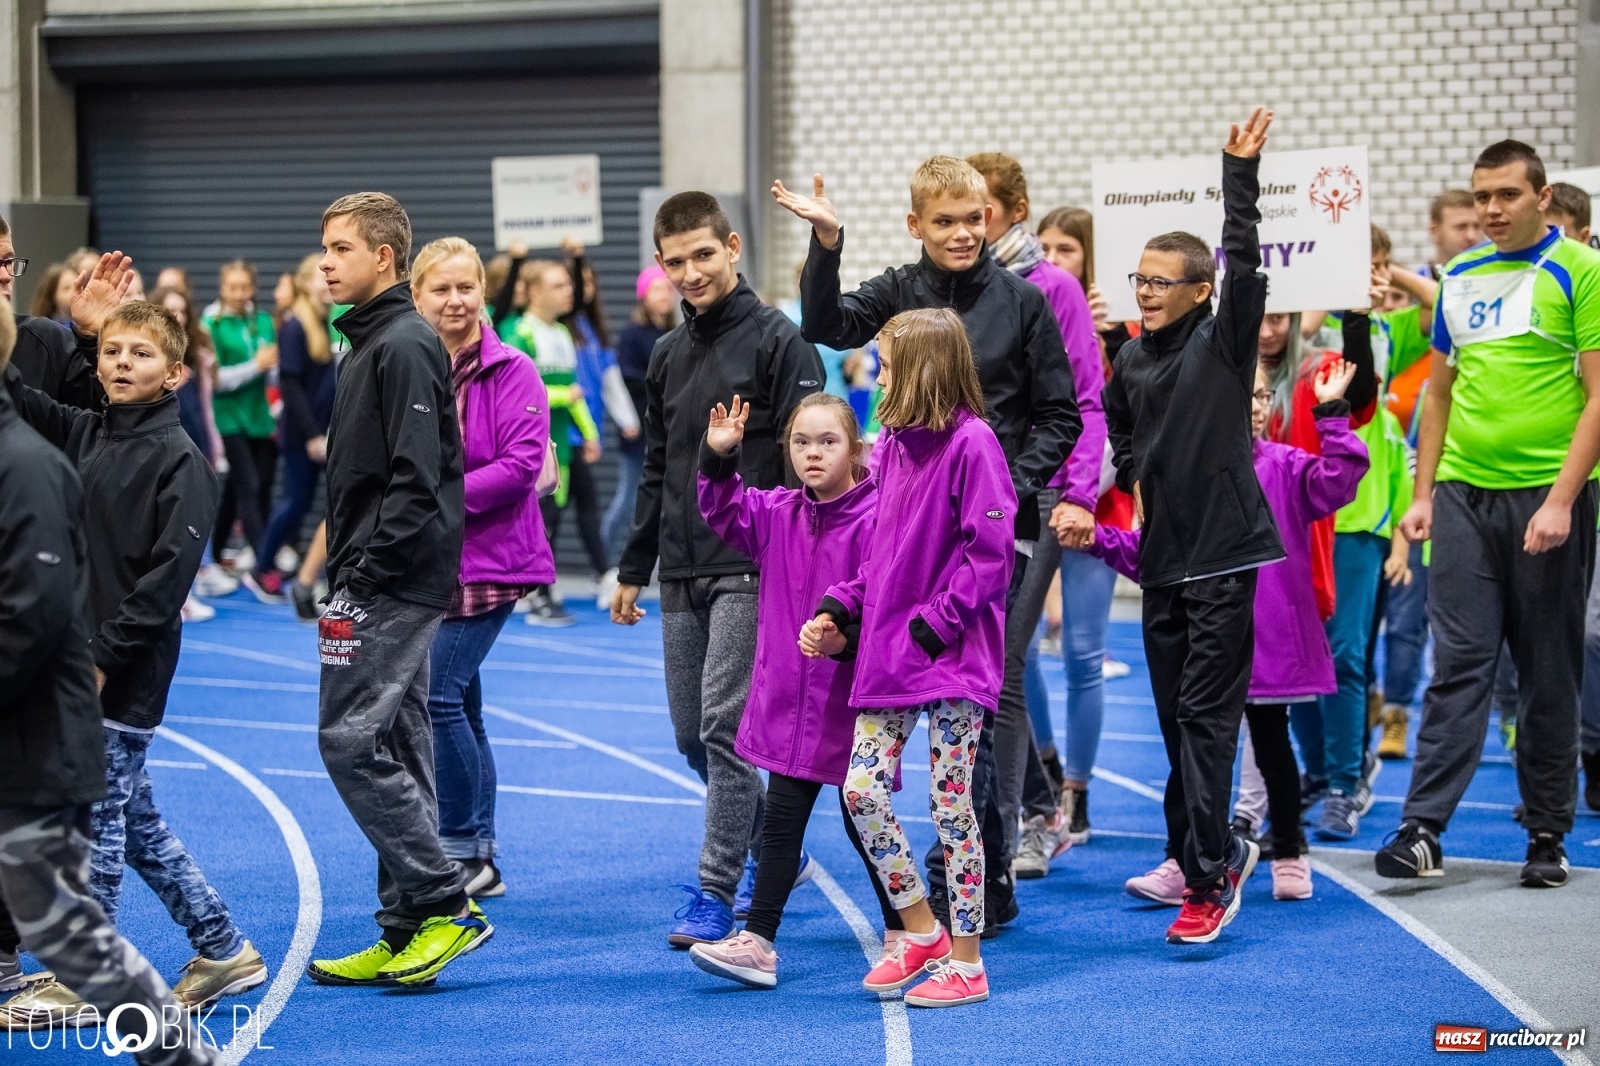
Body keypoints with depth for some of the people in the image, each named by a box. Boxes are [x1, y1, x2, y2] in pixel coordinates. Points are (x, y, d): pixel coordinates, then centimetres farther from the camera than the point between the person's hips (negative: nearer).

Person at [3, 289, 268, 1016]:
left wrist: (104, 656, -19)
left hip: (126, 675, -7)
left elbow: (169, 575, -17)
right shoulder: (84, 435, 9)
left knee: (98, 821, 0)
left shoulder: (179, 461, -11)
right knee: (136, 823, 14)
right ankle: (223, 951, 25)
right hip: (77, 663, 8)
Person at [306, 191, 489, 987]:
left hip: (398, 583, -10)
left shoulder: (405, 346, -13)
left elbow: (416, 477, -21)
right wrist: (347, 573, 15)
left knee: (350, 737, -12)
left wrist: (365, 573, -21)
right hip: (381, 586, 10)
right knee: (395, 748, 10)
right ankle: (407, 932, 15)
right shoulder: (368, 344, 17)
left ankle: (444, 905, -7)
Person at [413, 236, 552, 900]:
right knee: (460, 705, 11)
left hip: (488, 560, -5)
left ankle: (460, 850, -1)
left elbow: (522, 465, -15)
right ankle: (480, 860, 19)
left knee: (437, 695, -13)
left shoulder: (512, 373, -7)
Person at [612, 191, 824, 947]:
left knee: (724, 727, -10)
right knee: (692, 736, 11)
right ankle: (774, 846, 30)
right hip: (682, 577, 7)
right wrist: (634, 568, 17)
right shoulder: (667, 355, 14)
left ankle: (717, 890, -3)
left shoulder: (778, 341, -7)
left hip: (751, 572, -7)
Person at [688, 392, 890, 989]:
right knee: (780, 819, 7)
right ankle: (757, 943, 9)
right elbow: (726, 513, 13)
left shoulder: (875, 519, -15)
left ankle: (903, 932, 26)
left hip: (850, 701, -5)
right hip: (787, 698, 5)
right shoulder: (779, 514, 4)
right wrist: (719, 459, -3)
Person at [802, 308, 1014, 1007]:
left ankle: (965, 962, 9)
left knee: (950, 800, -2)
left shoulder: (972, 443, -13)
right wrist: (838, 610, 6)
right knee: (861, 789, 3)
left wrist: (934, 624, -18)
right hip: (888, 650, 8)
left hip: (952, 654, -8)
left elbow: (991, 555, -16)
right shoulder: (894, 443, 11)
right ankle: (921, 932, 18)